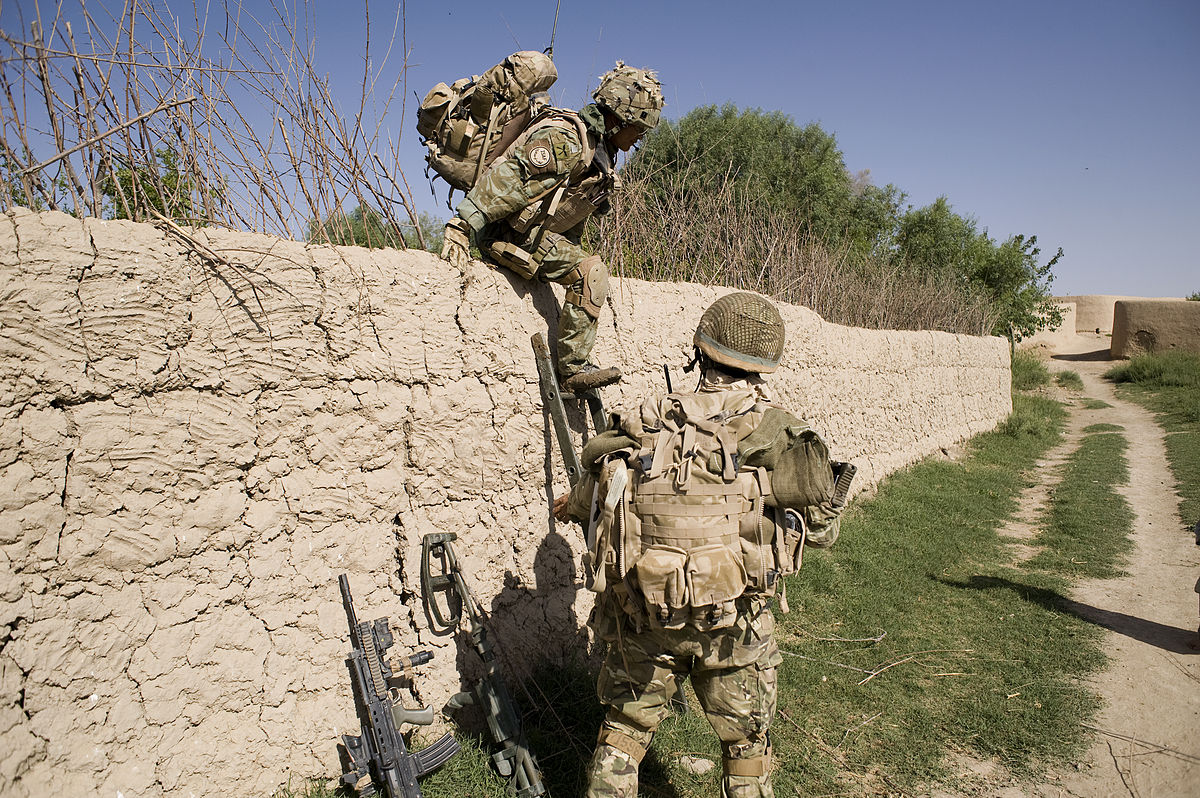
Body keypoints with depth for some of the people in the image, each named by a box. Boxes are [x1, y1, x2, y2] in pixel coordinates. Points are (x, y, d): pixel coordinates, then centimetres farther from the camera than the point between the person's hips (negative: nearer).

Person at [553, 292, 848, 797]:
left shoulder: (645, 423, -4)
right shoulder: (776, 432, -11)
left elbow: (590, 499, 5)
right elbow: (823, 527, -2)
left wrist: (569, 506, 27)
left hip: (641, 621, 2)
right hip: (733, 623, -1)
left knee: (626, 726, 22)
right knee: (745, 741, 20)